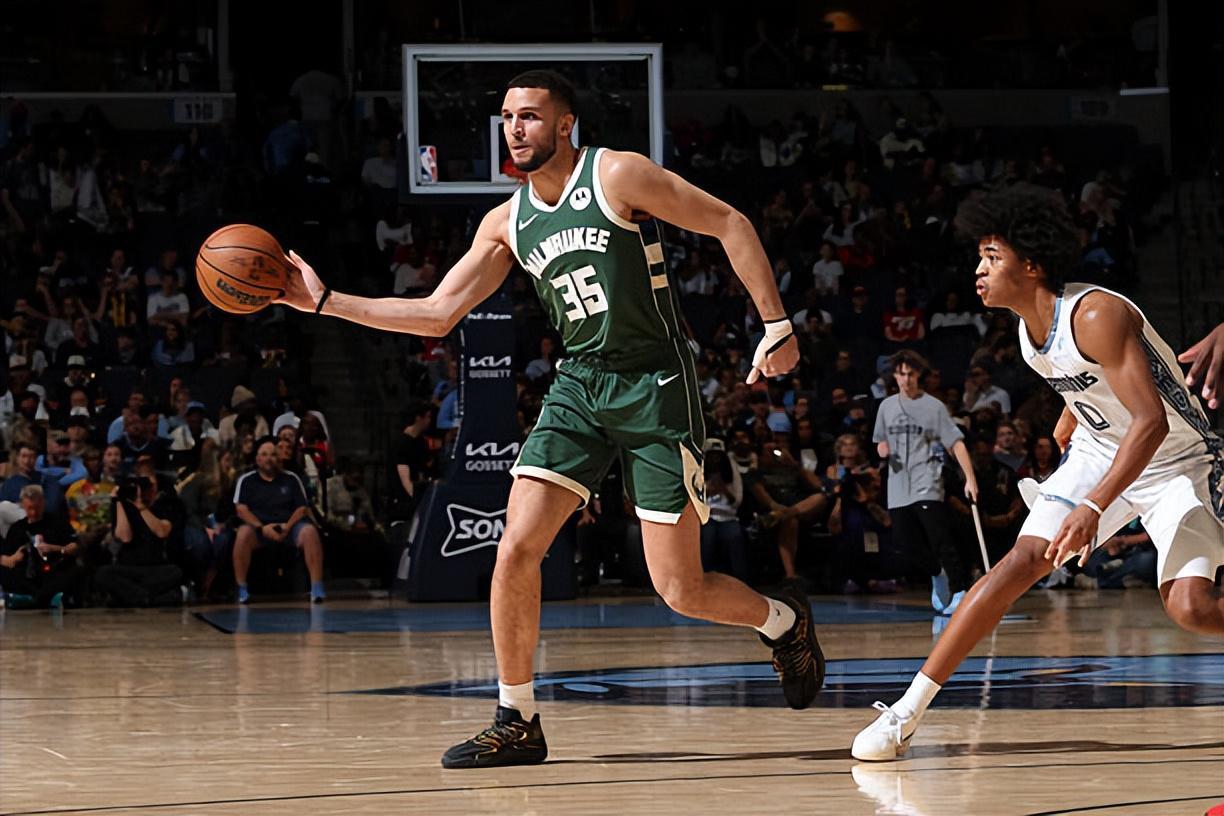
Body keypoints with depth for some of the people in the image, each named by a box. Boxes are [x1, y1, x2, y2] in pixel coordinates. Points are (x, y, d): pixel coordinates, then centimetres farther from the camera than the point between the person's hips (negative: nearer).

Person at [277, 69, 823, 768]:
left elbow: (730, 224, -7)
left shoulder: (618, 176, -10)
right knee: (516, 548, -11)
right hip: (580, 386, 5)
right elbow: (437, 314, 9)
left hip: (657, 387, -5)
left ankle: (784, 621, 27)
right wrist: (326, 302, 2)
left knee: (680, 590, -5)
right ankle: (518, 723, 1)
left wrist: (777, 326, -12)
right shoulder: (507, 224, 7)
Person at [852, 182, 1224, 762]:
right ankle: (908, 711, -12)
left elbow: (1151, 420, -35)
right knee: (1023, 561, -10)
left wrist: (1093, 508, -42)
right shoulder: (1031, 328, -3)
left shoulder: (1096, 315, -28)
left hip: (1175, 462, -6)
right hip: (1097, 452, 7)